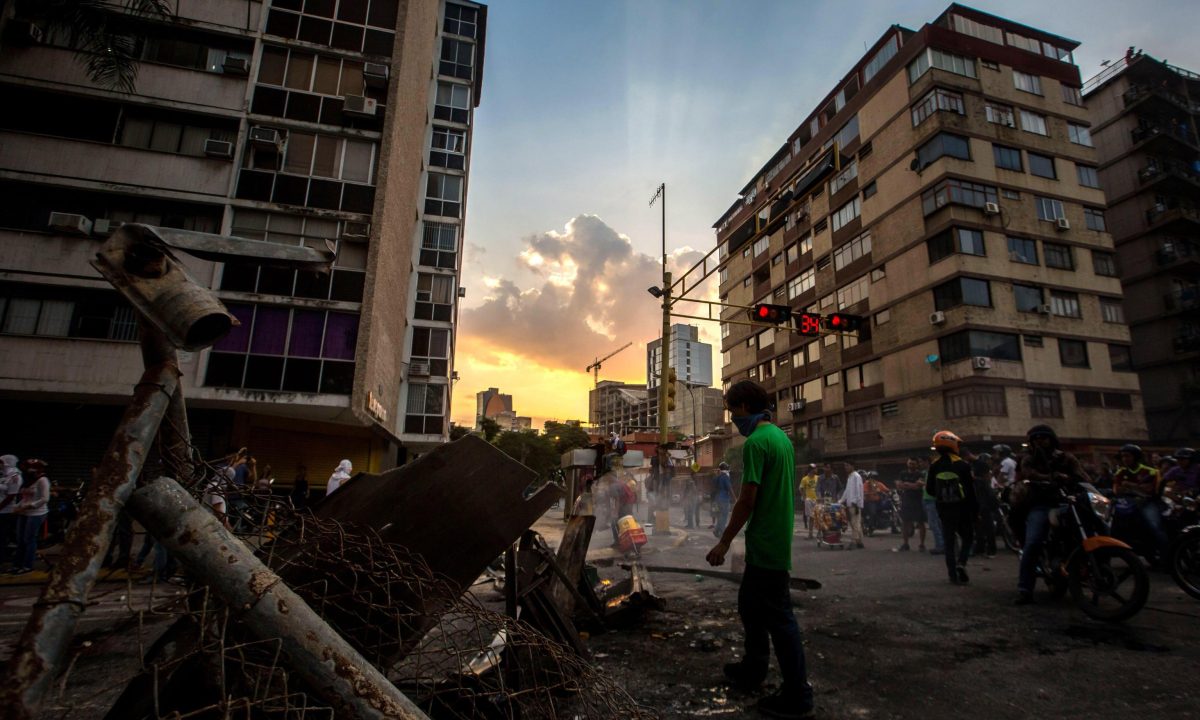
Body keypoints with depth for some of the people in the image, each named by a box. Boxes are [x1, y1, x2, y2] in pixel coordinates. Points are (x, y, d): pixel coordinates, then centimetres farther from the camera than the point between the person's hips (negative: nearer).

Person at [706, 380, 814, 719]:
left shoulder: (756, 442, -19)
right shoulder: (782, 437, 10)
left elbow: (747, 500, -21)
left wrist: (724, 542, -12)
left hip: (766, 546, -10)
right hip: (777, 542, 10)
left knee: (779, 616, 1)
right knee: (750, 605, 21)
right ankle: (752, 670, 35)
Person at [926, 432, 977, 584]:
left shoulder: (934, 466, -2)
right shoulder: (963, 465, -12)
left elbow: (929, 489, 2)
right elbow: (971, 490, -10)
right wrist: (975, 509, -1)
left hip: (944, 508, 3)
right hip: (962, 507, -2)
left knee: (949, 540, 10)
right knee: (967, 537, 14)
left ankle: (953, 573, 10)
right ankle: (961, 563, -8)